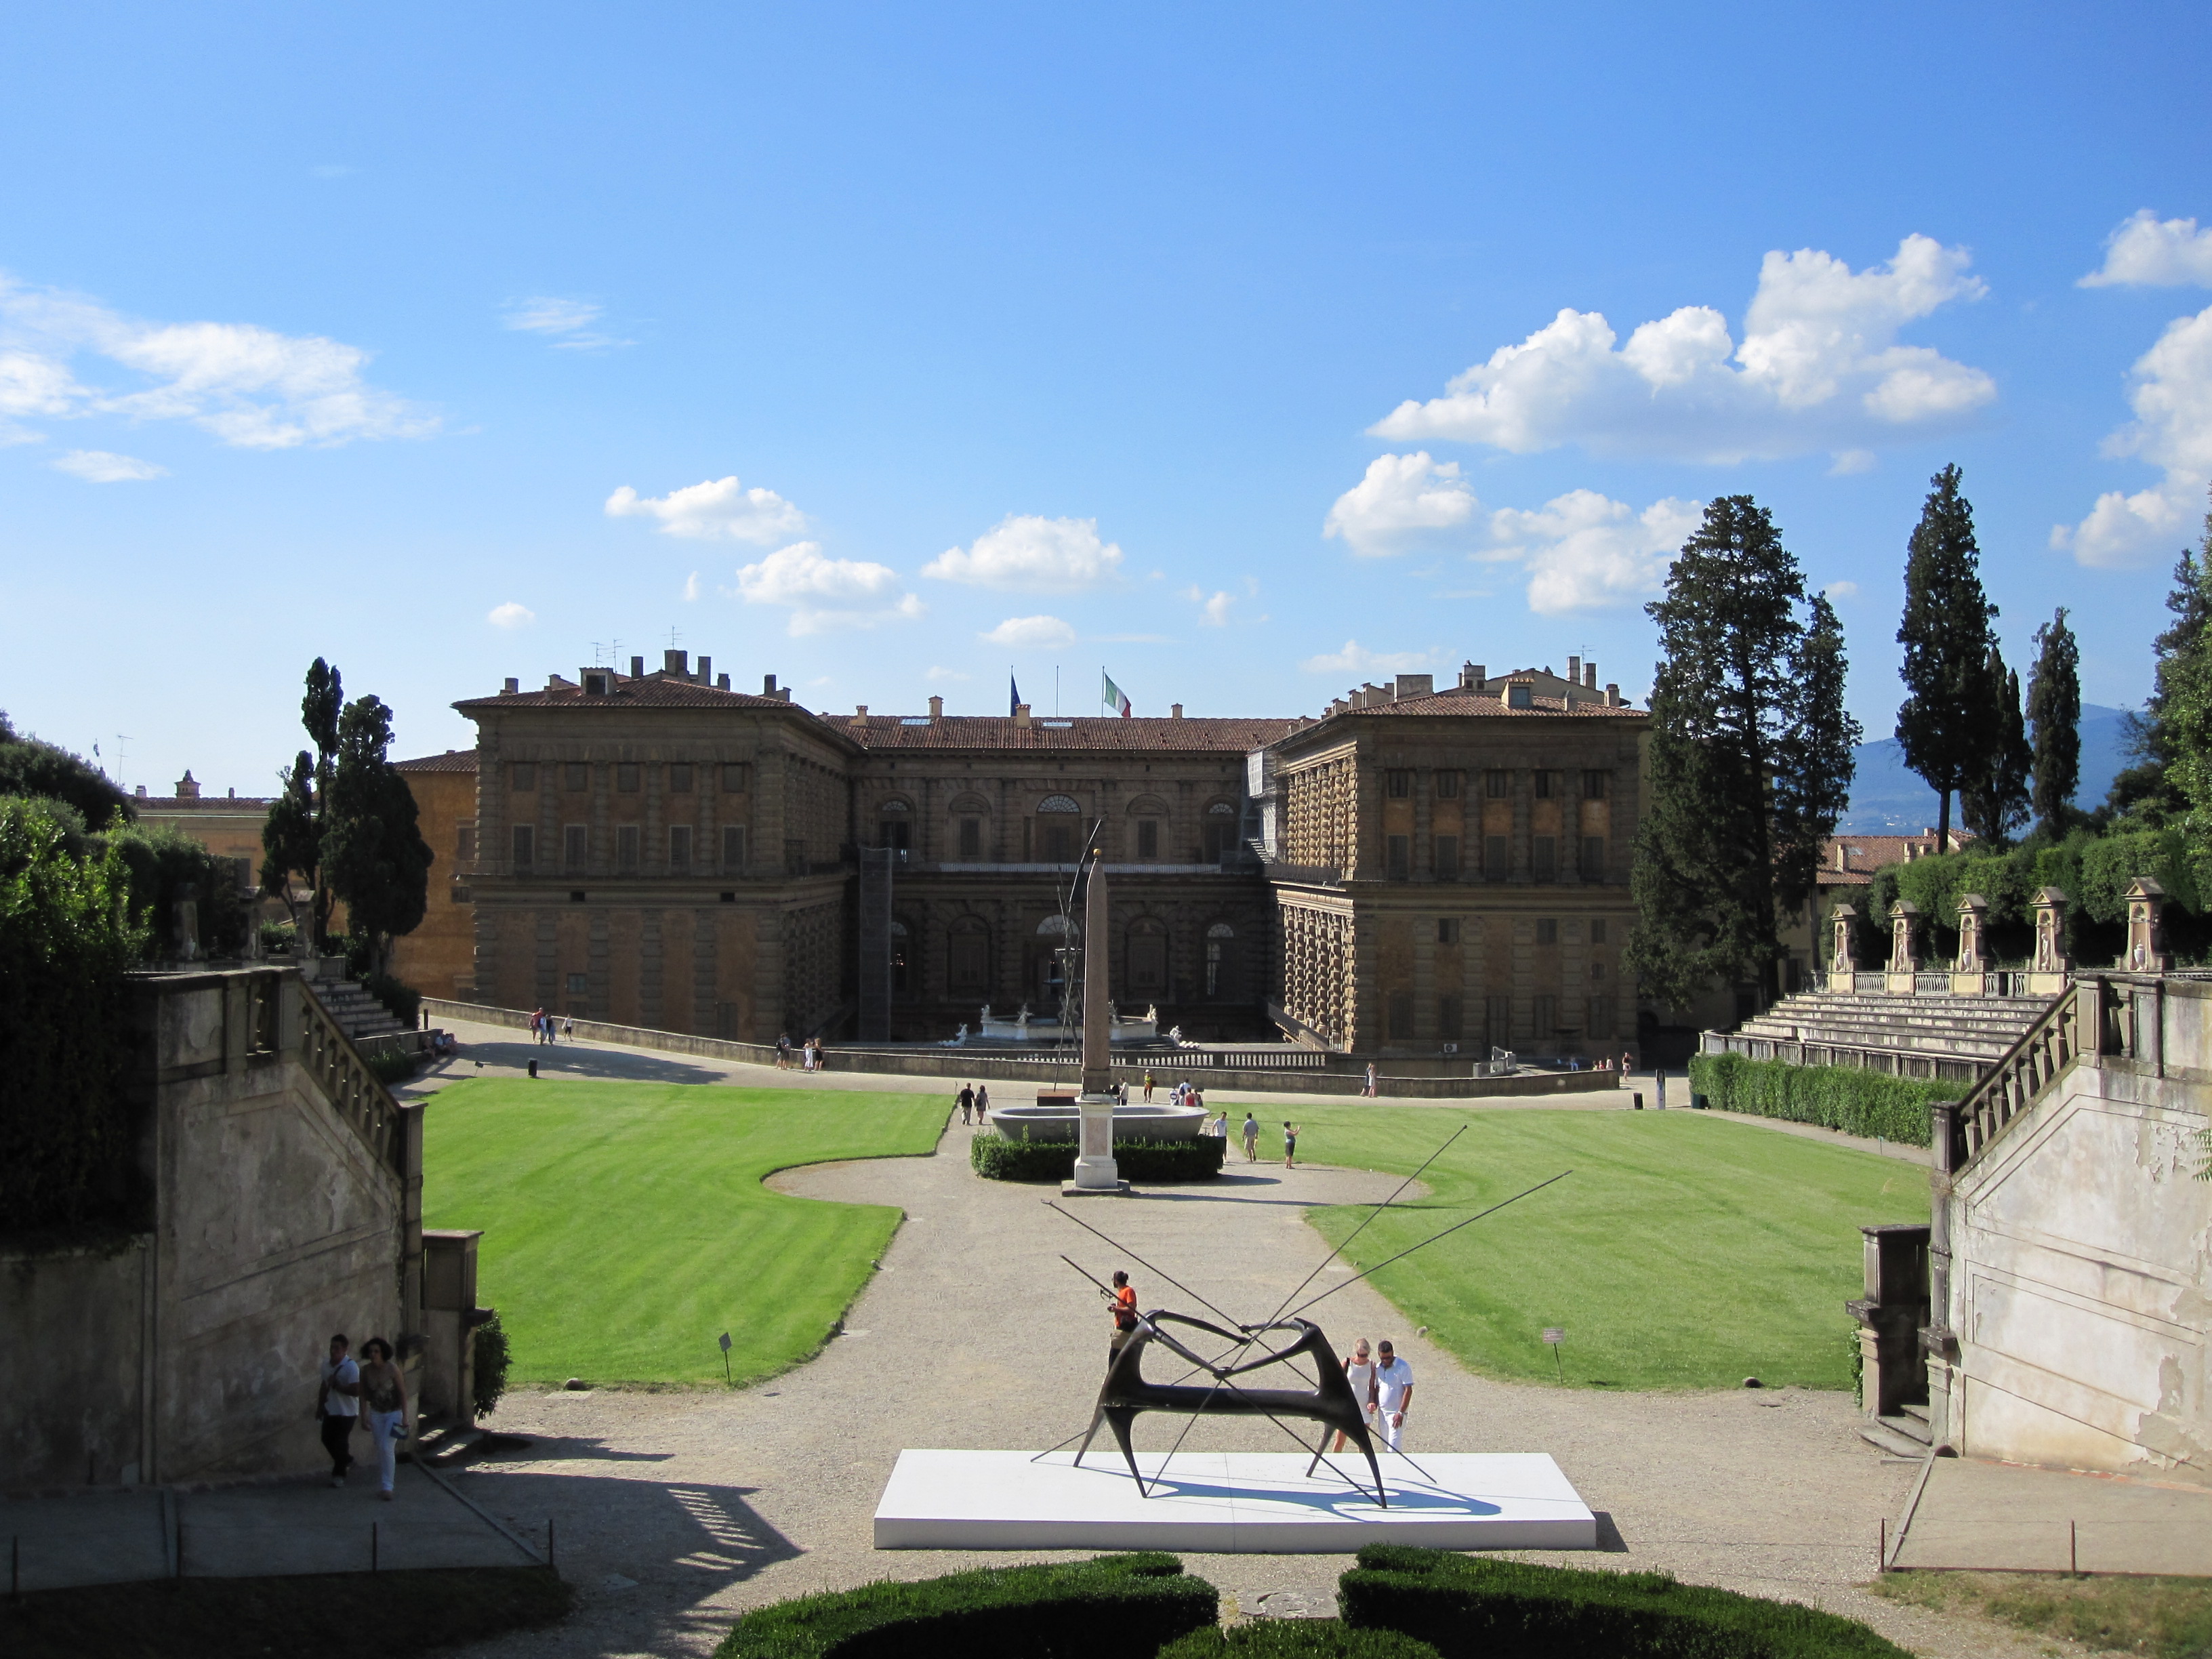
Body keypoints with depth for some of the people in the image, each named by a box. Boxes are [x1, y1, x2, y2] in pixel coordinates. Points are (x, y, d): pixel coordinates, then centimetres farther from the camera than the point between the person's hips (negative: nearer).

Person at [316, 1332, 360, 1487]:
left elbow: (356, 1391, -26)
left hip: (347, 1412, -7)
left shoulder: (351, 1367, -20)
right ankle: (347, 1461, 36)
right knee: (327, 1439, 12)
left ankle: (339, 1474, 16)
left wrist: (336, 1385, -24)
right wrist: (320, 1406, 16)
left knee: (340, 1443, 0)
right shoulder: (326, 1364, 2)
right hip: (330, 1410, 7)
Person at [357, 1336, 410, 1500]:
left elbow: (403, 1394, -12)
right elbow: (364, 1395, 4)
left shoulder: (393, 1370, -17)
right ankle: (382, 1486, 18)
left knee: (387, 1449, -13)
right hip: (376, 1414, 4)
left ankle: (387, 1487, -9)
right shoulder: (366, 1371, -6)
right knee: (380, 1450, 7)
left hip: (394, 1414, -4)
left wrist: (405, 1417, -13)